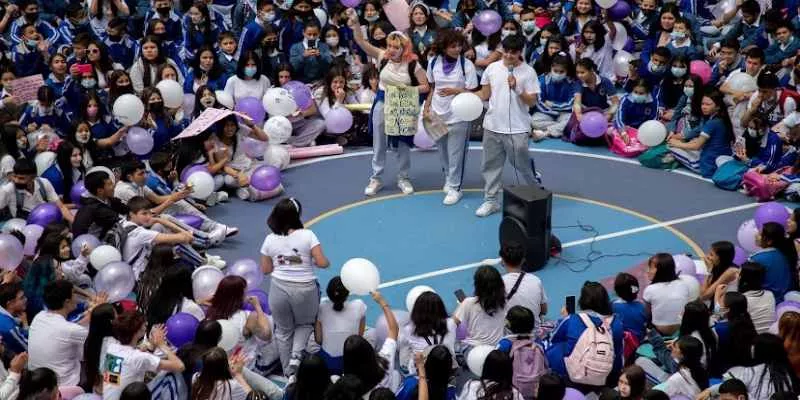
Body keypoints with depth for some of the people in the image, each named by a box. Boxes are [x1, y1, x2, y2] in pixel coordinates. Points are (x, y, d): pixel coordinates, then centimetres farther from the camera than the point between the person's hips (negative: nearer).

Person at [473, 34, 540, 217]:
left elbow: (532, 101, -9)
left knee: (522, 164, 4)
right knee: (491, 165, 8)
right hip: (493, 126, 4)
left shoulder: (528, 72, -7)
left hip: (517, 129, -4)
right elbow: (485, 94, 11)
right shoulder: (492, 68, 3)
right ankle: (491, 200, 18)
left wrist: (516, 89, -22)